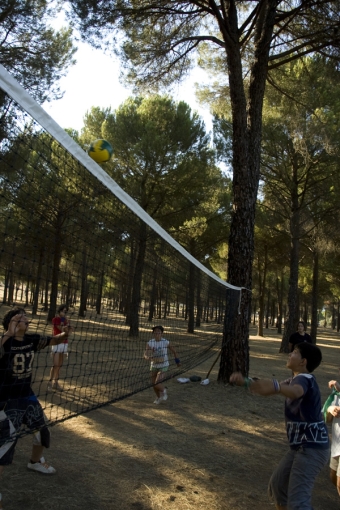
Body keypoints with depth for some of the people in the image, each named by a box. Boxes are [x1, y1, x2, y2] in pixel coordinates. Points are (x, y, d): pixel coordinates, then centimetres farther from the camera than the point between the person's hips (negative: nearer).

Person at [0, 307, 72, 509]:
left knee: (43, 430, 22)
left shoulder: (32, 339, -5)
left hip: (28, 396, 7)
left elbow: (54, 340, 10)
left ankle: (35, 462, 51)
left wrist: (64, 334, -10)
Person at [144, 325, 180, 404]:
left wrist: (177, 360, 13)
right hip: (154, 366, 3)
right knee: (154, 384, 12)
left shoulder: (166, 342, -13)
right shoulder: (150, 343, -11)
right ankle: (159, 397, 42)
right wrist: (149, 357, -40)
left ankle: (163, 391, 19)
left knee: (157, 384, -16)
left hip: (163, 366, -3)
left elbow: (173, 350, 5)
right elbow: (145, 355, -18)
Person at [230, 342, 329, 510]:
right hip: (300, 446, 10)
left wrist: (275, 386, -63)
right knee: (277, 484, 22)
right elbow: (267, 388, 16)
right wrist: (246, 382, 1)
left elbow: (295, 392, -44)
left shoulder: (305, 379, -19)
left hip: (312, 448, -10)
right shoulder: (295, 380, 13)